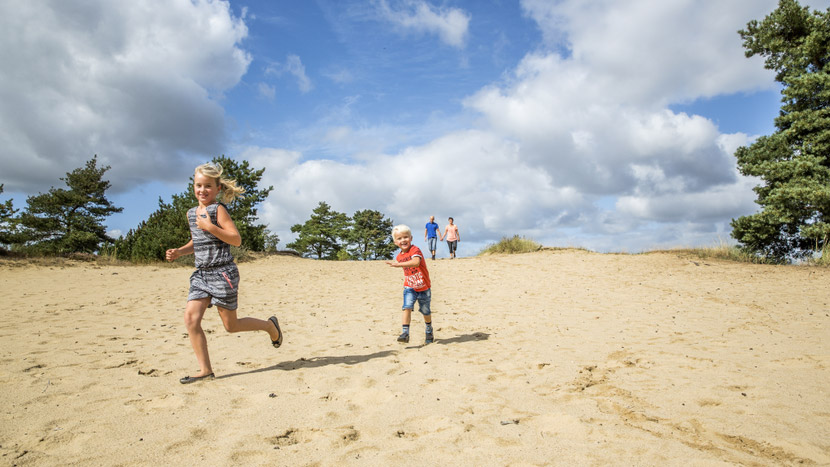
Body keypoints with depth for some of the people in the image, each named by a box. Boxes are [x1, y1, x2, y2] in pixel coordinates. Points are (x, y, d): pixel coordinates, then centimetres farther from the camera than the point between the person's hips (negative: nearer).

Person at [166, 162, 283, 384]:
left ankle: (270, 325, 28)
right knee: (190, 318, -7)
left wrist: (210, 227, -24)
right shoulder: (192, 213, 13)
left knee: (231, 325, 2)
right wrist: (179, 252, 9)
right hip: (201, 274, 7)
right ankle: (205, 370, 2)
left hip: (222, 272, -7)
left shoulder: (218, 209, -9)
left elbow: (236, 240, -16)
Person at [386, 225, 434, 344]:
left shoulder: (415, 250, -19)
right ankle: (405, 333, -18)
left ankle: (429, 331, 36)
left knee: (425, 311, 12)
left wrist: (398, 264, -50)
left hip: (423, 287, -4)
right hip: (409, 287, 4)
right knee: (407, 307, -18)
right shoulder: (399, 257, 2)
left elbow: (416, 262, -42)